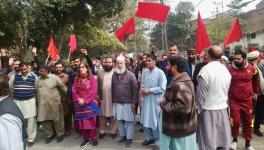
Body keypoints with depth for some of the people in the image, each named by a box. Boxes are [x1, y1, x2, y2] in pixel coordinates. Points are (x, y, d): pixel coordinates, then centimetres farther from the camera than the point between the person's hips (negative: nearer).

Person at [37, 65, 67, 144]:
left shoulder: (55, 78, -10)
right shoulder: (38, 79, 6)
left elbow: (63, 87, -3)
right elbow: (36, 90, 14)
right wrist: (37, 101, 14)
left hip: (54, 103, -4)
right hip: (42, 104, 5)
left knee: (57, 119, 7)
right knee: (45, 120, 11)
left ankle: (60, 134, 26)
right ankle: (49, 135, 29)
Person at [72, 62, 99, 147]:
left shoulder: (92, 78, -4)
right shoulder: (77, 79, 9)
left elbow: (93, 91, -12)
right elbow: (74, 90, 3)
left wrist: (85, 100, -16)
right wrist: (78, 99, -12)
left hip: (90, 103, -3)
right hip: (79, 104, 4)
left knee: (91, 121, 0)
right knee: (82, 121, 6)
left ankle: (93, 138, 14)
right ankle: (86, 139, 18)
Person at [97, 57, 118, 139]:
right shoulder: (100, 72, 6)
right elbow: (97, 84, 6)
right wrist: (98, 95, 0)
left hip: (113, 97, -2)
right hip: (103, 98, 2)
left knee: (113, 115, 7)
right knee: (102, 115, 12)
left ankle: (113, 131, 19)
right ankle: (102, 131, 24)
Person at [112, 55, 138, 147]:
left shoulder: (130, 75, -8)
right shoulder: (114, 75, 7)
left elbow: (135, 89, -9)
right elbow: (112, 88, 12)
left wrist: (133, 102, -12)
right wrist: (113, 101, 9)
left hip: (128, 103, -4)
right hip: (117, 103, 4)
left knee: (128, 121, 5)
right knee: (120, 120, 13)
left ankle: (129, 138, 18)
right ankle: (123, 136, 29)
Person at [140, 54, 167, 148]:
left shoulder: (160, 73, -11)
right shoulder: (145, 72, 7)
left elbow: (162, 88, -17)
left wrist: (149, 90, -17)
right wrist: (142, 89, -6)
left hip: (155, 100, -5)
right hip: (146, 99, 6)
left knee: (155, 120, 6)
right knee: (146, 119, 13)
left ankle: (157, 139, 23)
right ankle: (148, 137, 31)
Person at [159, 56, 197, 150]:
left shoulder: (180, 85, -26)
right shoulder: (184, 80, 9)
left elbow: (183, 108, -35)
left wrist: (164, 104, -22)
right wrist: (166, 101, 6)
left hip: (180, 130, -10)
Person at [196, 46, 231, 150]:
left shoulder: (205, 70, -17)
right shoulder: (226, 70, 2)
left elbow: (201, 93, -15)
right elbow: (226, 91, 8)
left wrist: (198, 109, -4)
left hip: (208, 110, -6)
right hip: (223, 108, 6)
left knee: (208, 141, 5)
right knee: (222, 139, 16)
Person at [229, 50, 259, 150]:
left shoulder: (252, 69, -4)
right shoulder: (230, 69, -8)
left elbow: (256, 80, 17)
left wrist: (256, 92, 21)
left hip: (247, 101, 2)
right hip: (234, 101, -2)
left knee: (248, 123, 12)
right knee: (235, 122, -3)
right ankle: (234, 140, 23)